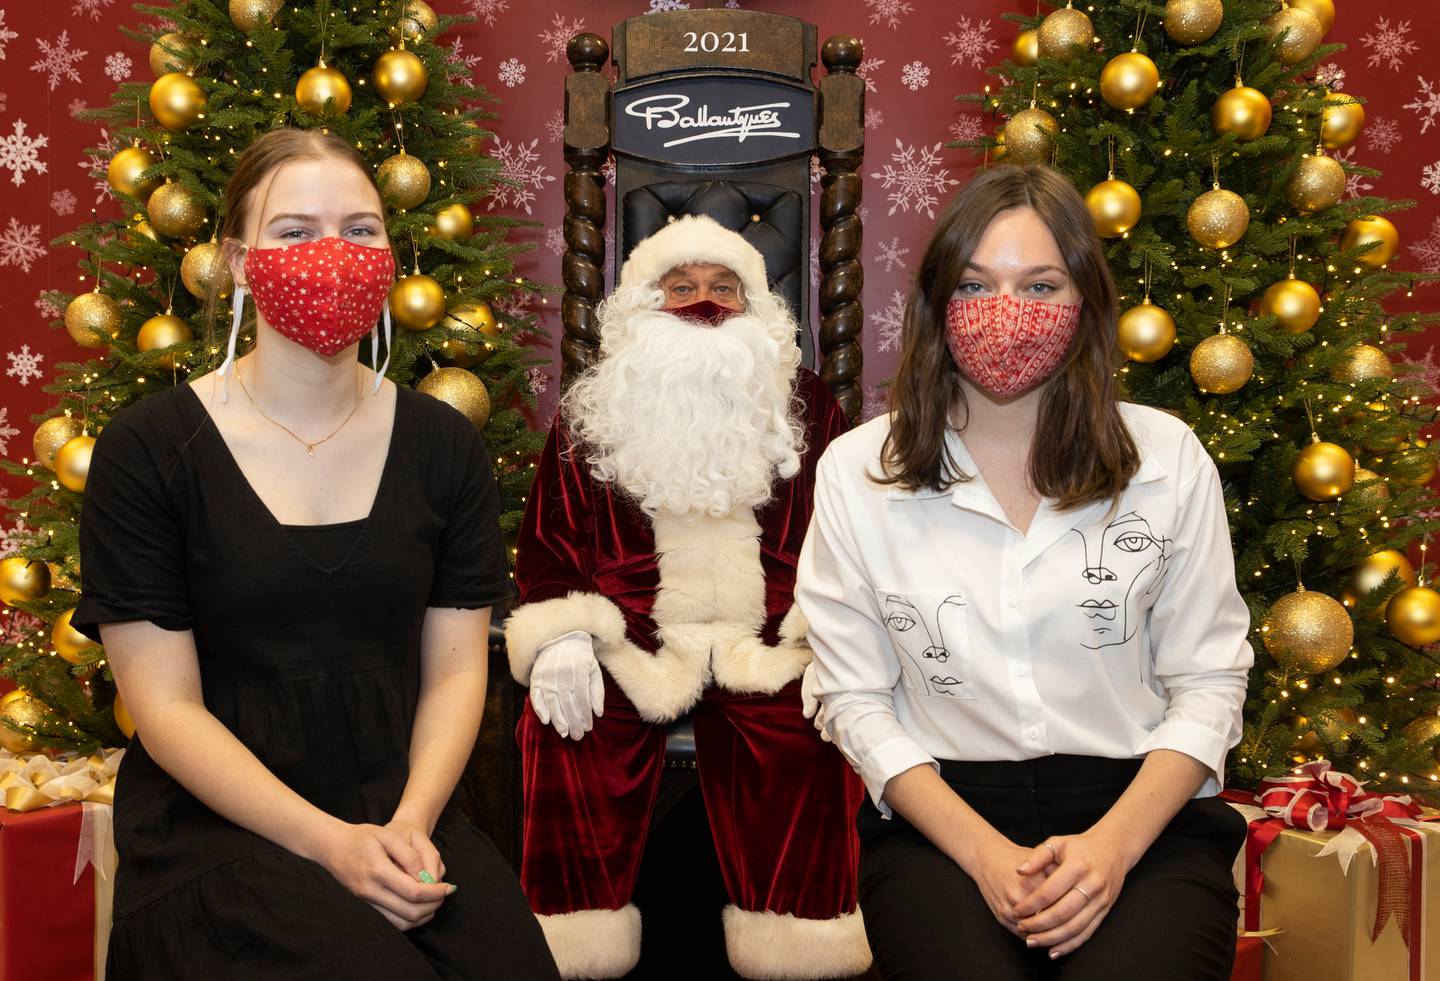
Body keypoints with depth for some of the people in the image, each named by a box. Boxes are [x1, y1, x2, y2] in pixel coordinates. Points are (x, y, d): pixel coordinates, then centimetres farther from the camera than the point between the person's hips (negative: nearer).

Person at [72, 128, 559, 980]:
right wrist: (328, 843, -16)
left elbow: (455, 669, 4)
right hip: (216, 822, -3)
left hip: (401, 816, 3)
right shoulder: (148, 451, -4)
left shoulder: (446, 447, 6)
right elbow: (166, 704, -7)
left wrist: (411, 824, -13)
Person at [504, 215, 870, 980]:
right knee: (569, 726, -29)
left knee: (800, 739, -30)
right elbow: (547, 542, 12)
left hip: (768, 647, 0)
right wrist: (562, 636, -6)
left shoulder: (808, 408, 15)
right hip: (627, 644, 1)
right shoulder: (588, 416, 15)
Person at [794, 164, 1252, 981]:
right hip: (940, 821, 0)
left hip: (1145, 815, 1)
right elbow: (855, 699, 0)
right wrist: (981, 851, -12)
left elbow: (1208, 683, 3)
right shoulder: (856, 474, 1)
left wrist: (1114, 844, -12)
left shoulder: (1167, 459, 2)